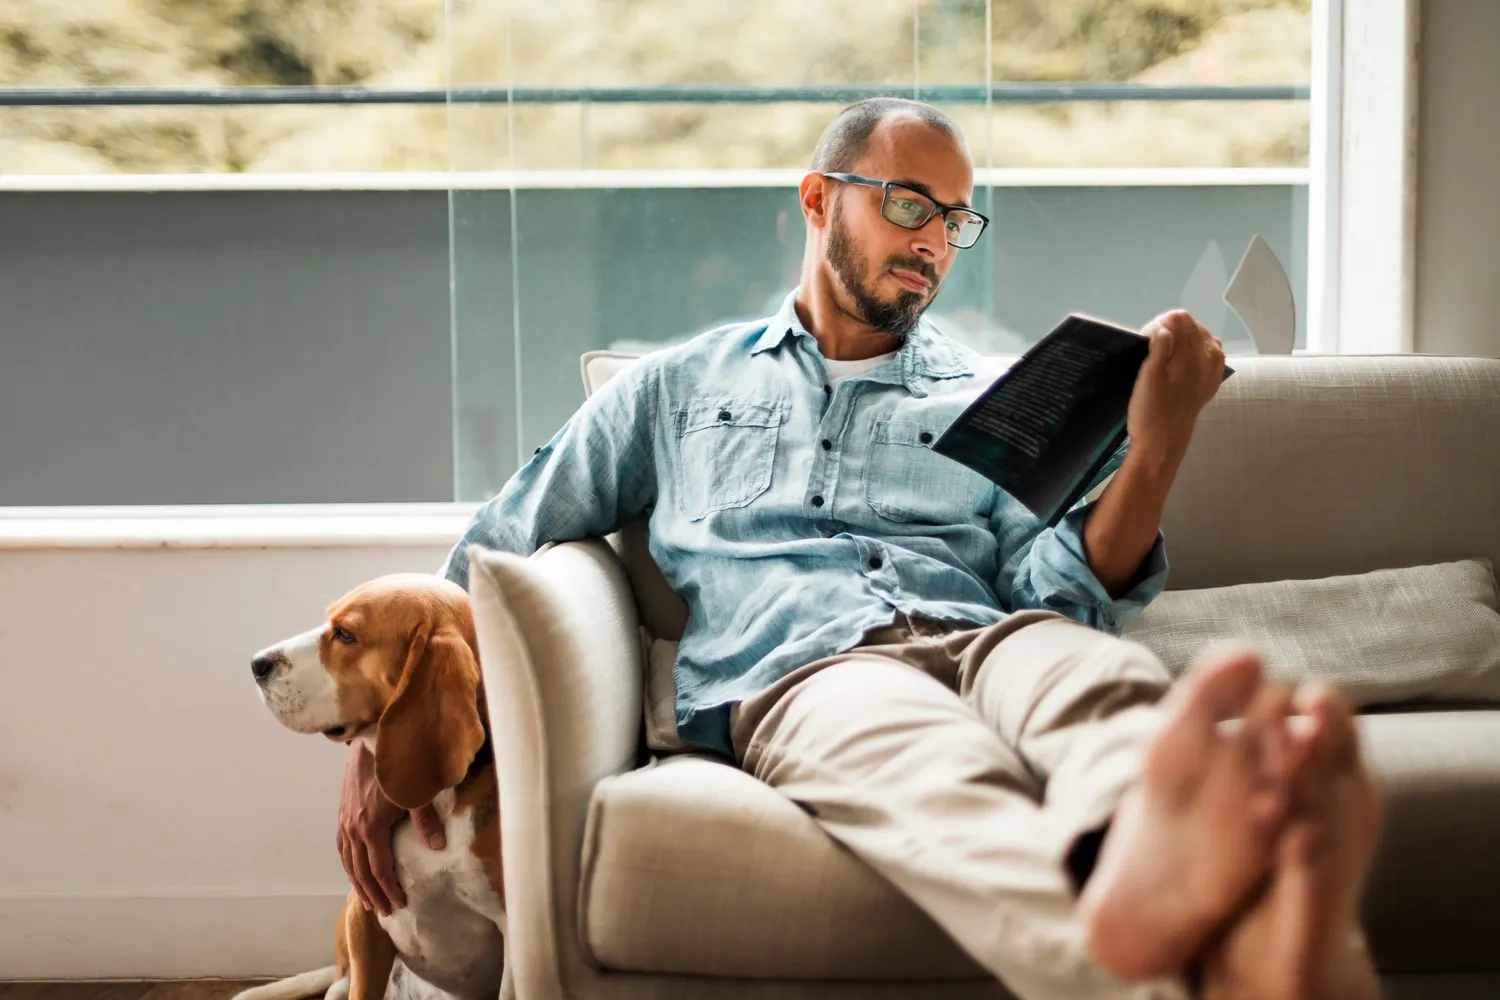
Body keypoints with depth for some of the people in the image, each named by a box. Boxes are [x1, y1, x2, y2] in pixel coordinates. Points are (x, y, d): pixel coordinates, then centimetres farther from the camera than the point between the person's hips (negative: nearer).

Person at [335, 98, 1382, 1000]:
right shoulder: (680, 385, 28)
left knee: (1102, 677, -38)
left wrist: (1157, 447, -3)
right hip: (793, 668, -1)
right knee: (928, 768, -41)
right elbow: (498, 551, 26)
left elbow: (1060, 595, 13)